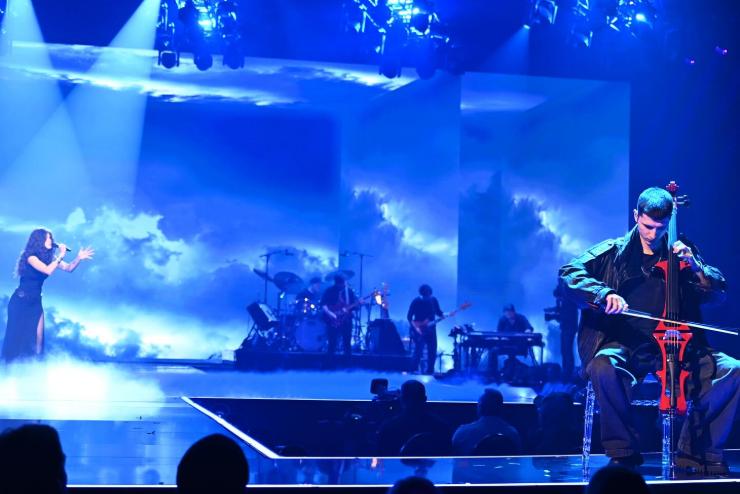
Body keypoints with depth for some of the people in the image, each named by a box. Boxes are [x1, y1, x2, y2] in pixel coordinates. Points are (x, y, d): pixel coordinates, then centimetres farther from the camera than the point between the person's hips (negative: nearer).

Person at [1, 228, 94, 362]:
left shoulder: (49, 257, 4)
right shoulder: (30, 256, -17)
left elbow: (69, 268, 6)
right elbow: (48, 270, -29)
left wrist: (79, 258, -10)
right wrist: (61, 255, -23)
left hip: (35, 302, 6)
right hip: (21, 301, -6)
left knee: (37, 338, -1)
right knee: (17, 337, 1)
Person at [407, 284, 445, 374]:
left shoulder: (433, 300, 1)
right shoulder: (416, 301, -12)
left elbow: (438, 312, 11)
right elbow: (409, 316, -11)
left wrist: (444, 315, -11)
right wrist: (415, 327, -21)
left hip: (431, 329, 5)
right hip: (419, 330, -5)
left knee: (432, 351, 6)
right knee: (418, 350, -11)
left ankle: (429, 371, 19)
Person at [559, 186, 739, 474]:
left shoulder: (680, 253, 14)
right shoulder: (615, 251, 7)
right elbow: (570, 273, -7)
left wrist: (695, 266, -8)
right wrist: (604, 294, -24)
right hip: (626, 346, -3)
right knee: (603, 367, -37)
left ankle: (695, 451, -8)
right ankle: (624, 451, -17)